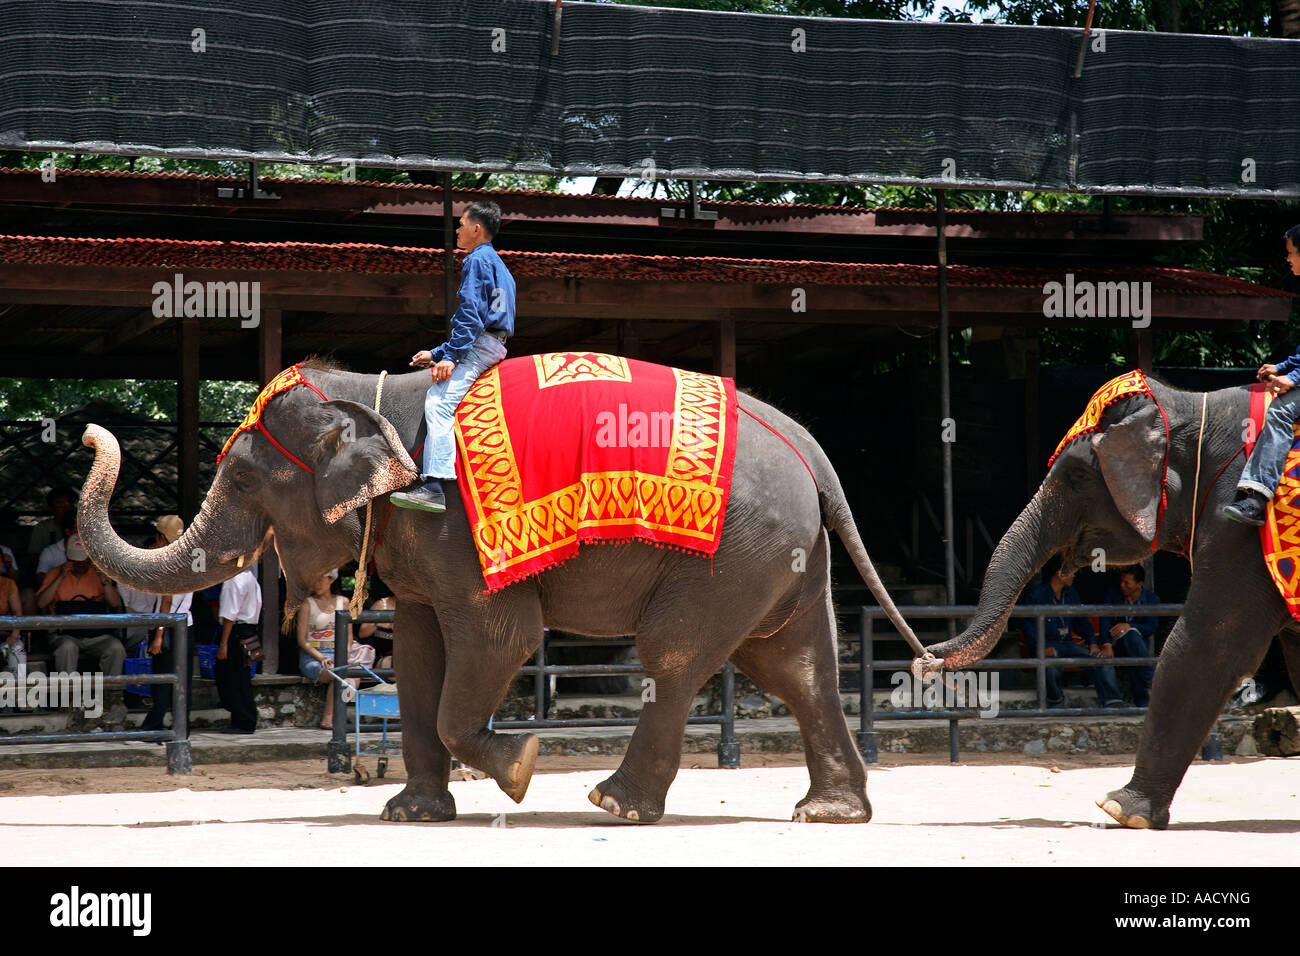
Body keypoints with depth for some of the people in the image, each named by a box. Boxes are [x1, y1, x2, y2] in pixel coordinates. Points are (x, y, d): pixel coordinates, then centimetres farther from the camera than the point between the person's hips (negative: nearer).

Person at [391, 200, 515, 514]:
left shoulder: (478, 260, -4)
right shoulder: (496, 263, 28)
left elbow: (471, 312, -16)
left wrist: (450, 354, -20)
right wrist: (437, 354, 30)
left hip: (481, 344, -11)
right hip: (495, 344, 11)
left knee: (439, 402, -25)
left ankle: (433, 487, -39)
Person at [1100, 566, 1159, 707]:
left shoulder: (1152, 599, 1)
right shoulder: (1112, 593, 1)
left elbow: (1151, 628, -8)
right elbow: (1105, 620, -10)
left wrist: (1129, 626, -25)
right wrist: (1106, 645, -25)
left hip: (1141, 641, 0)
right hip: (1117, 643, 0)